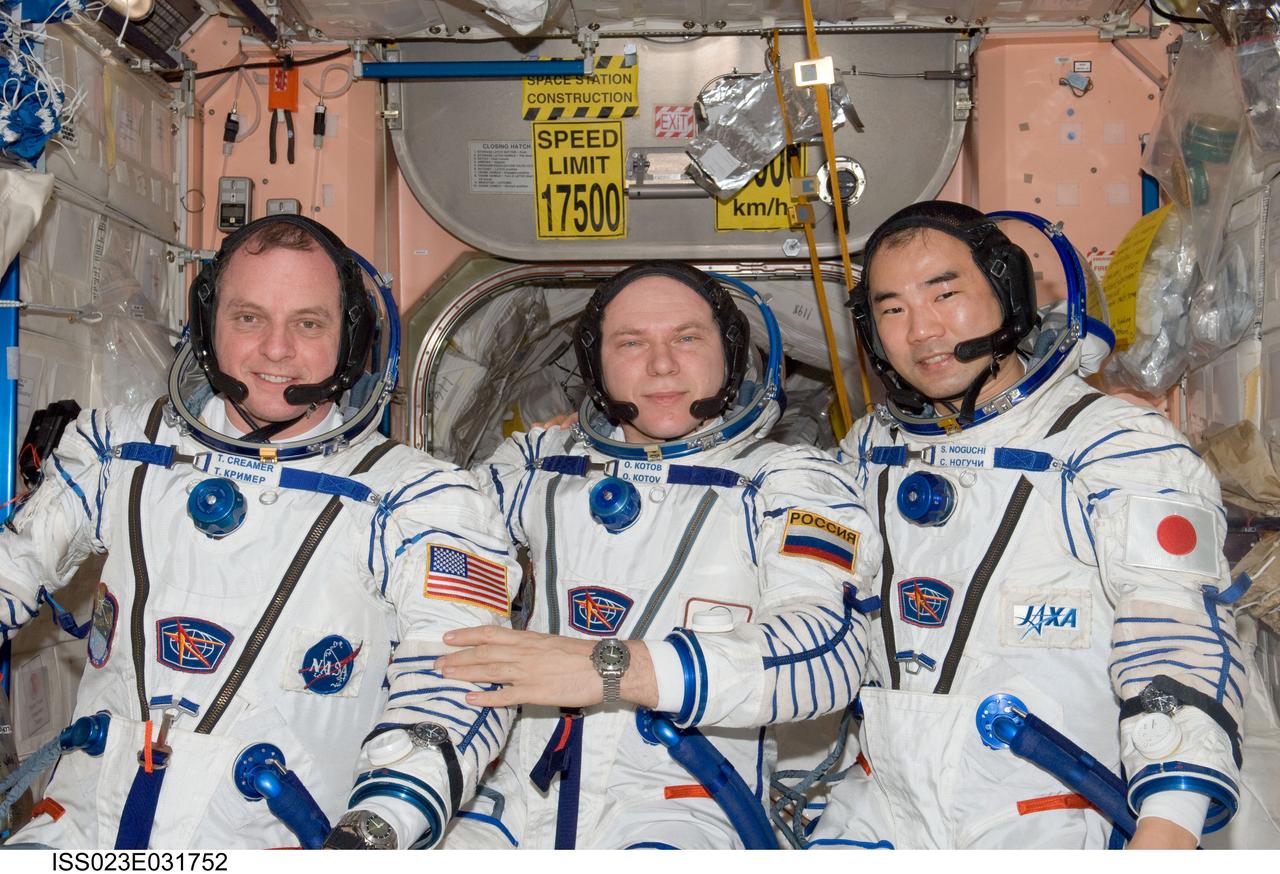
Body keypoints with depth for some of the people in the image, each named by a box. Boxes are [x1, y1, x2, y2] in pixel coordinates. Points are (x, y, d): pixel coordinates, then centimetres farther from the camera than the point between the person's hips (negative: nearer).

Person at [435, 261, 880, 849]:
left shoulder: (788, 481, 3)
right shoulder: (540, 466, 16)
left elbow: (826, 652, -13)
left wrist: (614, 668, -23)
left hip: (683, 814, -4)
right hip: (519, 797, 4)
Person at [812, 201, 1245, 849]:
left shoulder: (1118, 446, -5)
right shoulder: (869, 451, 12)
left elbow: (1177, 636, -15)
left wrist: (1167, 831, -25)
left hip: (1048, 823, -3)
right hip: (882, 809, 3)